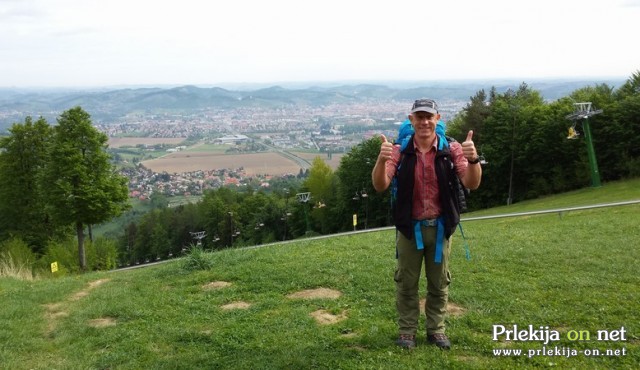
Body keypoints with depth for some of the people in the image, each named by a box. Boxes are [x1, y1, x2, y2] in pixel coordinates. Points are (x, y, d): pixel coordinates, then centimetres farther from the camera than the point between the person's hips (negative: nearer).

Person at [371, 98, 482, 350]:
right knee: (406, 282, 11)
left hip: (440, 227, 1)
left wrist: (473, 159, -34)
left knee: (439, 283, 14)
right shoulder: (399, 151, -8)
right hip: (409, 227, 0)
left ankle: (436, 330, 30)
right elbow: (380, 186, -15)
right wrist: (381, 160, -35)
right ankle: (406, 331, 26)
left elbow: (472, 184, -14)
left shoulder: (451, 149, -8)